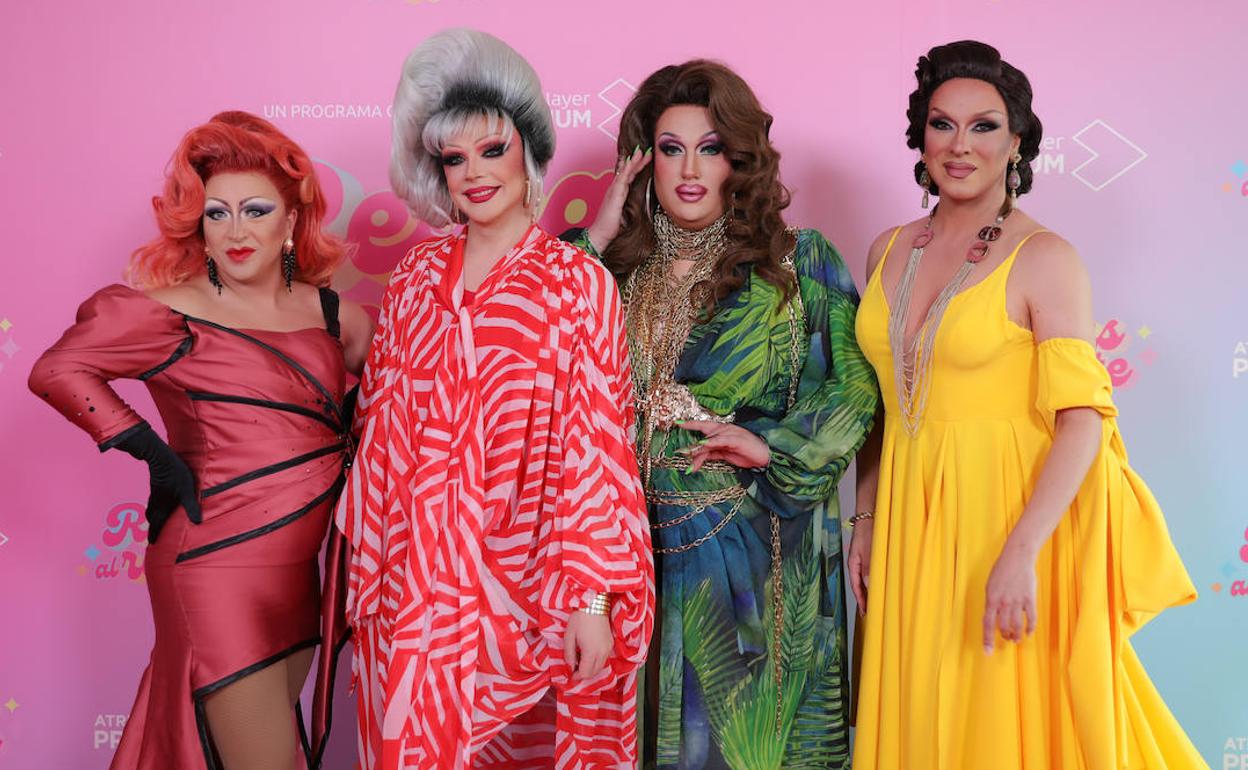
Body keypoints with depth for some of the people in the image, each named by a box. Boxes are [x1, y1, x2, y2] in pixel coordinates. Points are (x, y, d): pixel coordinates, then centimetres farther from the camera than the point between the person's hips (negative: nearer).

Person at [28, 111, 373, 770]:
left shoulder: (329, 312, 6)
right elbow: (57, 370, -10)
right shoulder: (175, 314, -9)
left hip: (298, 568, 6)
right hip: (220, 565, -6)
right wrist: (154, 453, -12)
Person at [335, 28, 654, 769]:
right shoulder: (418, 275, 6)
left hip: (518, 585, -3)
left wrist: (593, 598, -13)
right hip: (416, 583, 4)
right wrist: (369, 567, 9)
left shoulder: (577, 282, -7)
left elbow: (594, 445, -11)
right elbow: (382, 422, 10)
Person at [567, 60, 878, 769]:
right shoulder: (618, 268, 6)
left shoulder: (798, 262, 0)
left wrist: (770, 446, -16)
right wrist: (597, 239, -6)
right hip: (645, 546, 2)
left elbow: (855, 389, -2)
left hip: (759, 554, -2)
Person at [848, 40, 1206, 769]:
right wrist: (866, 518, 10)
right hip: (909, 523, 5)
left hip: (1007, 514, -5)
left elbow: (1082, 421, -16)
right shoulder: (889, 252, 8)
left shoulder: (1045, 259, -9)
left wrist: (1020, 552, -24)